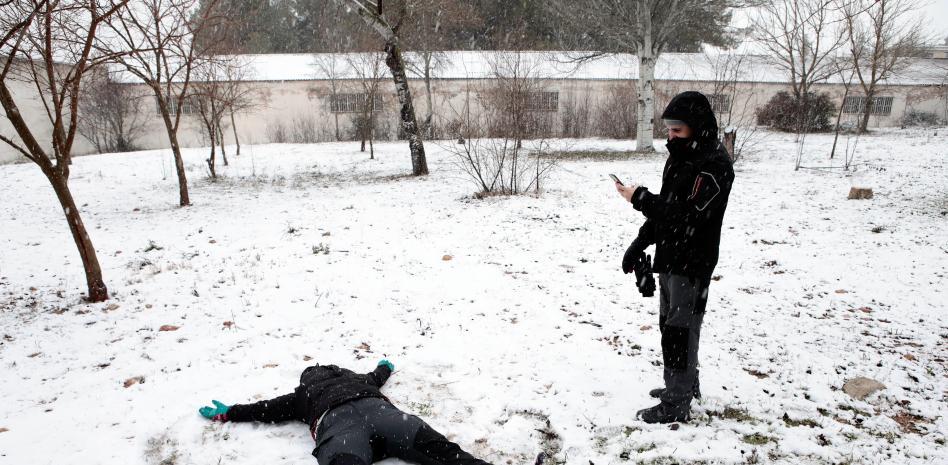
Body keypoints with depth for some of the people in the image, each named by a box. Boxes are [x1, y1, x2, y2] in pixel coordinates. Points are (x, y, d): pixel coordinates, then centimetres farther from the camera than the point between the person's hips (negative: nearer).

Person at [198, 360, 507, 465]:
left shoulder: (303, 393, 37)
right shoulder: (355, 377, 45)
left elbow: (268, 409, 42)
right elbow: (377, 376, 65)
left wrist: (228, 413, 59)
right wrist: (385, 366, 88)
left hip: (337, 421, -3)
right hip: (377, 408, 3)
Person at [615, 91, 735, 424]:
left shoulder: (714, 164, -19)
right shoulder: (681, 156, 10)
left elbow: (688, 216, -26)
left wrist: (641, 198, -22)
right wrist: (639, 245, 14)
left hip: (692, 265, -9)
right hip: (670, 259, 9)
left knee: (679, 331, -2)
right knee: (671, 325, 19)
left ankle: (676, 404, 10)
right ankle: (686, 384, 37)